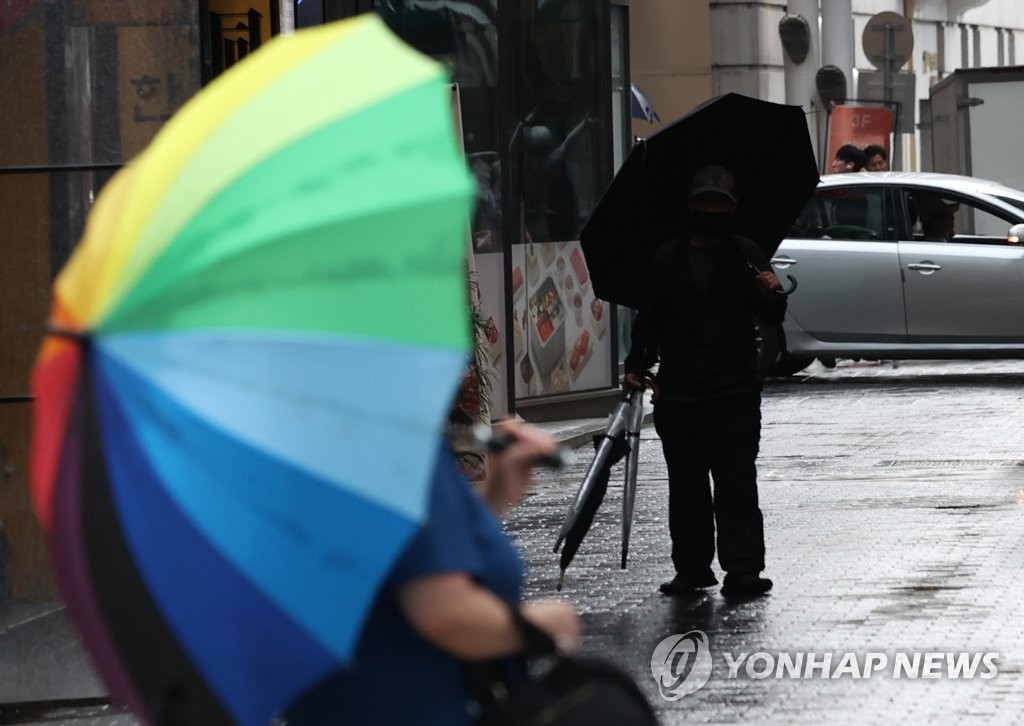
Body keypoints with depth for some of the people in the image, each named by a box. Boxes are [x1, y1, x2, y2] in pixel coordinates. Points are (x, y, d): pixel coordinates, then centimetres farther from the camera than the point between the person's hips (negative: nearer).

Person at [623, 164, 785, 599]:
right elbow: (649, 319, 16)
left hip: (735, 391, -3)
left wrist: (771, 296, -22)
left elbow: (771, 319, 1)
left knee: (737, 480, -9)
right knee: (686, 484, 7)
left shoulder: (745, 256, 5)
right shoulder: (667, 260, 10)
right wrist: (636, 367, 5)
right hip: (678, 392, 3)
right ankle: (692, 567, 14)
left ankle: (742, 568, -12)